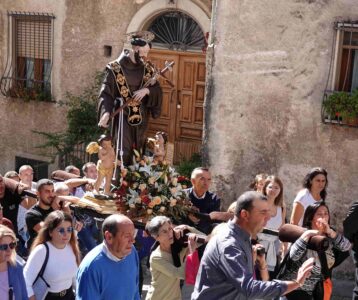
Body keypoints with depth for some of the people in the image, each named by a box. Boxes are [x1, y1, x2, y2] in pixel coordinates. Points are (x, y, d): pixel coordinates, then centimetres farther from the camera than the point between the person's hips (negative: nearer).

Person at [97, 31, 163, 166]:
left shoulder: (146, 69, 5)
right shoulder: (115, 68, -8)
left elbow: (157, 90, 7)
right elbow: (105, 93, -10)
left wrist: (147, 90, -16)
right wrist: (106, 112, -26)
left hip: (141, 118, 5)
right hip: (122, 116, -5)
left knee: (138, 151, 10)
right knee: (123, 152, -12)